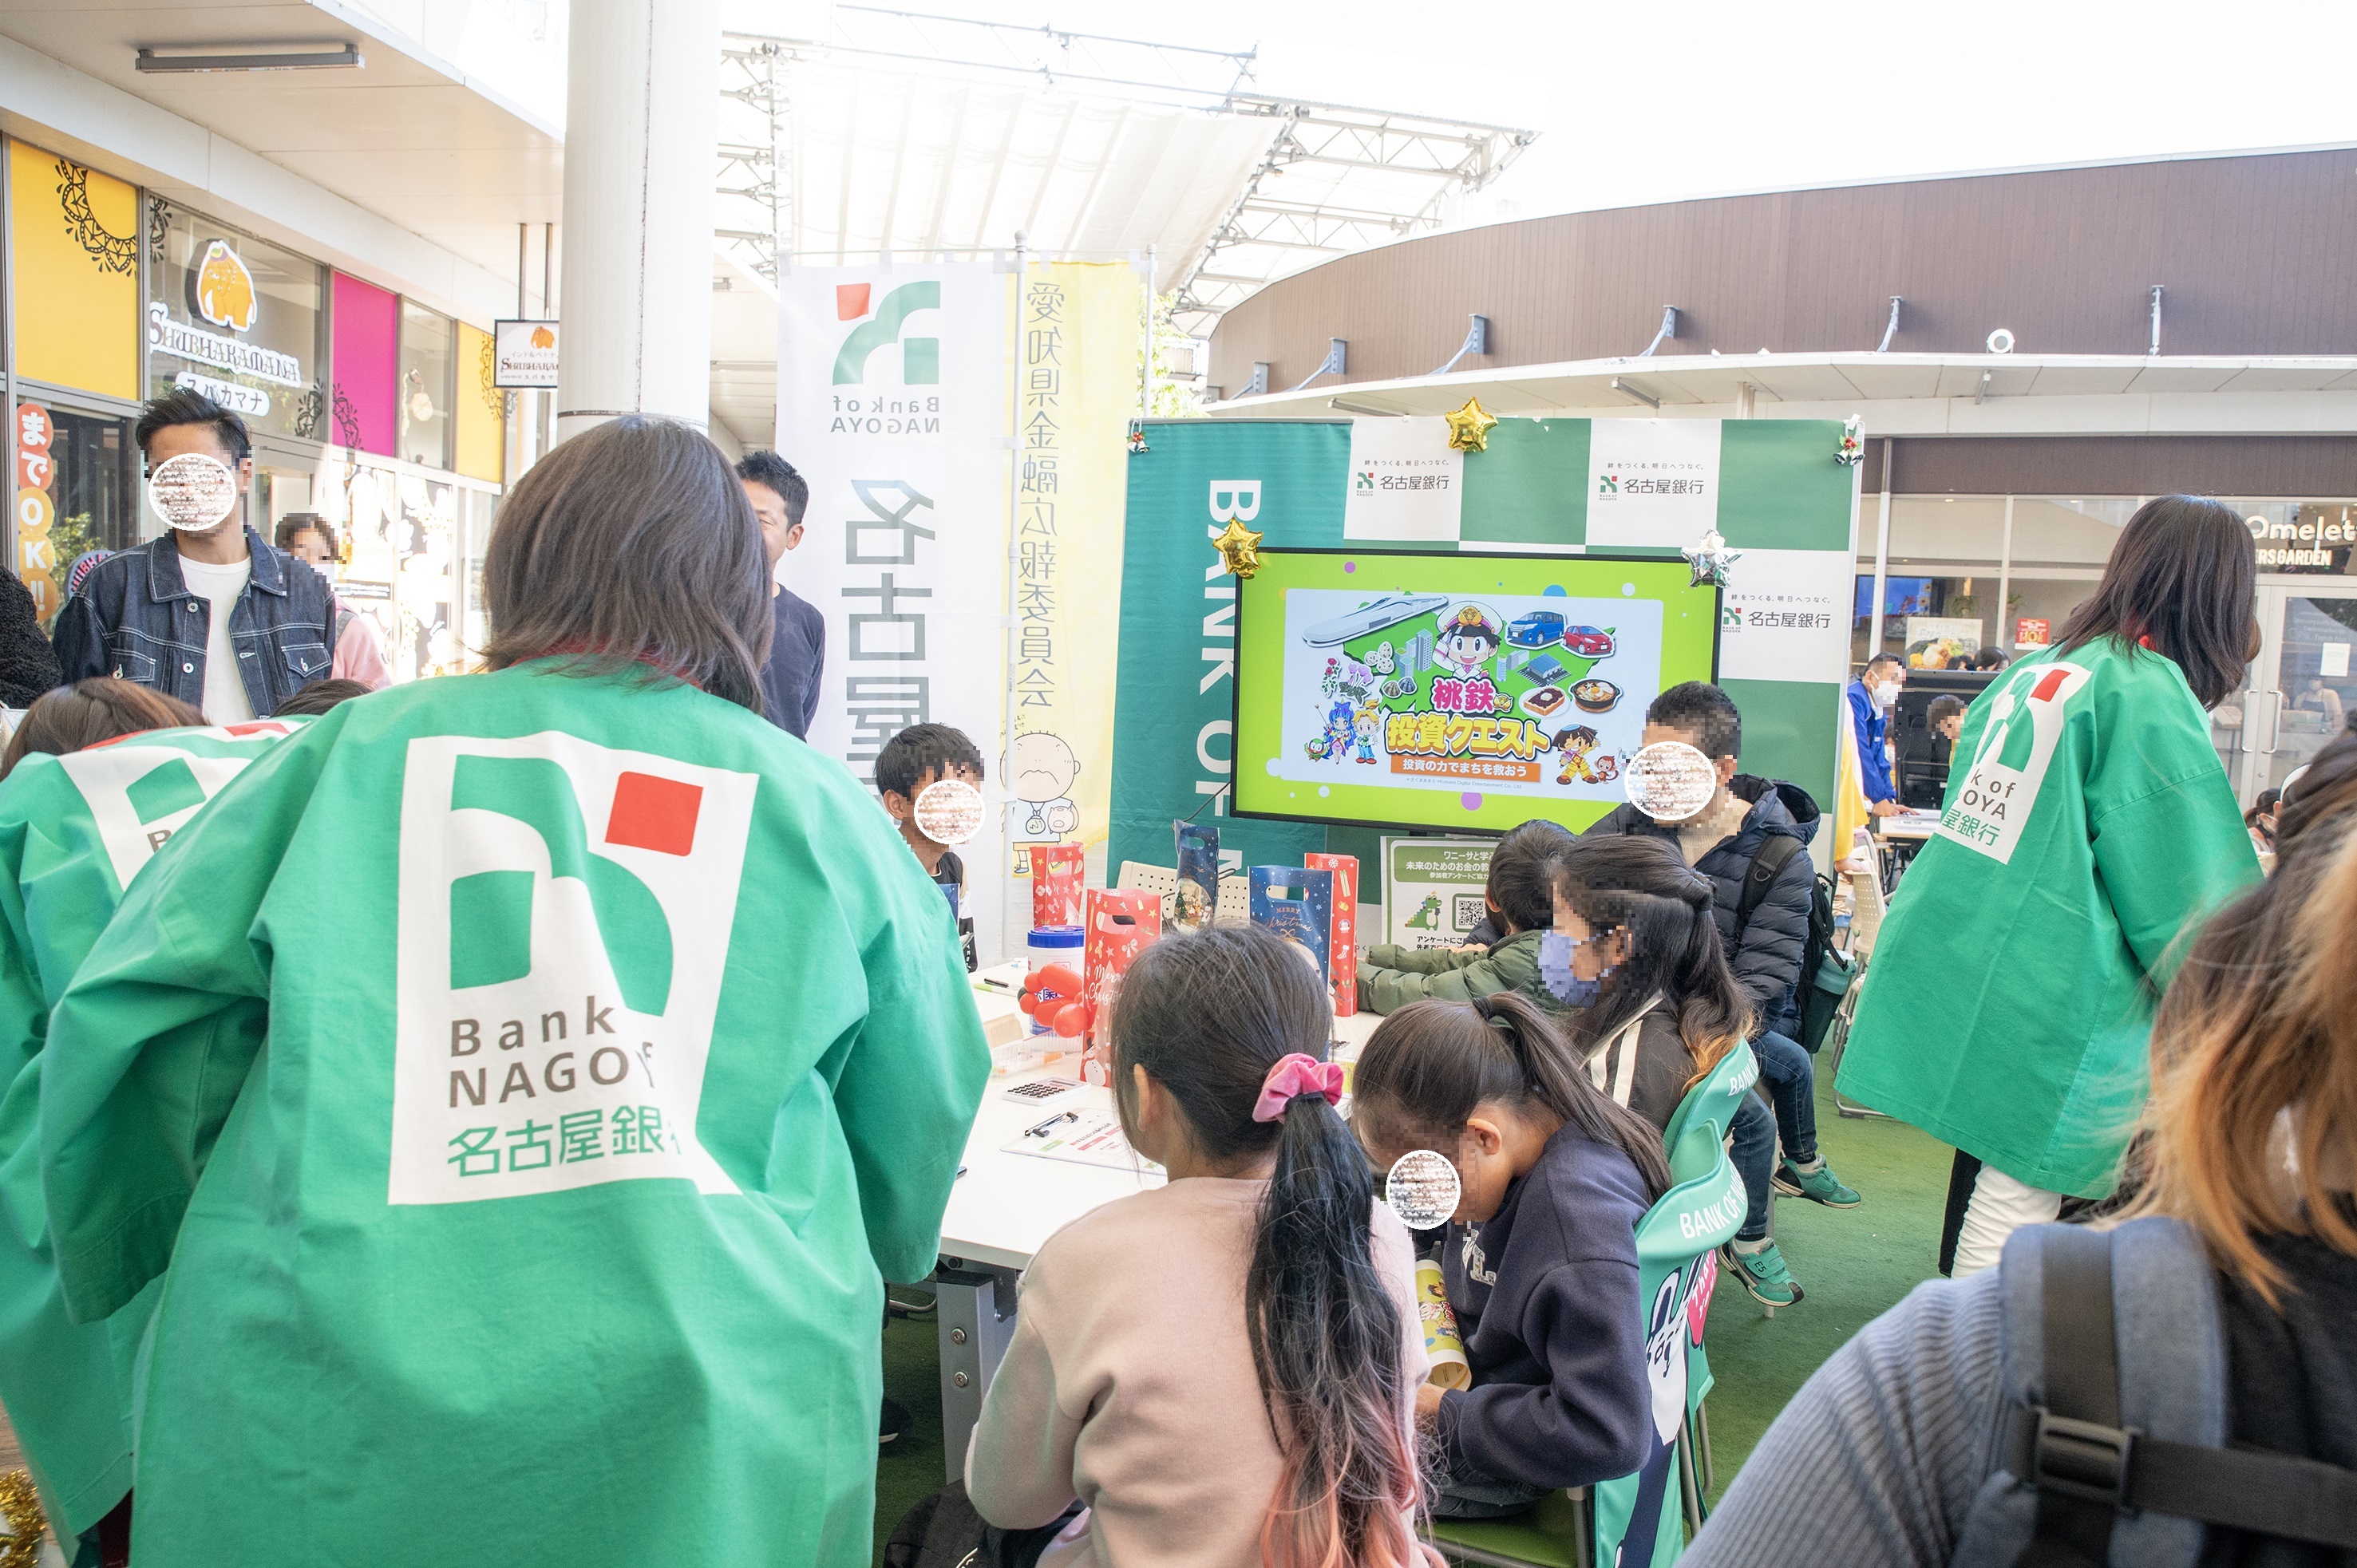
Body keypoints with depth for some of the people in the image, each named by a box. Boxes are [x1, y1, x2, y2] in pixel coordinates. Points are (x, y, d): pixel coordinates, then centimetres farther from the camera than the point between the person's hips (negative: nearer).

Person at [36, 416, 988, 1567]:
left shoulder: (354, 748, 2)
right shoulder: (821, 805, 3)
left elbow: (120, 1020, 4)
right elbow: (918, 1125, 10)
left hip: (314, 1420, 1)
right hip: (695, 1438, 0)